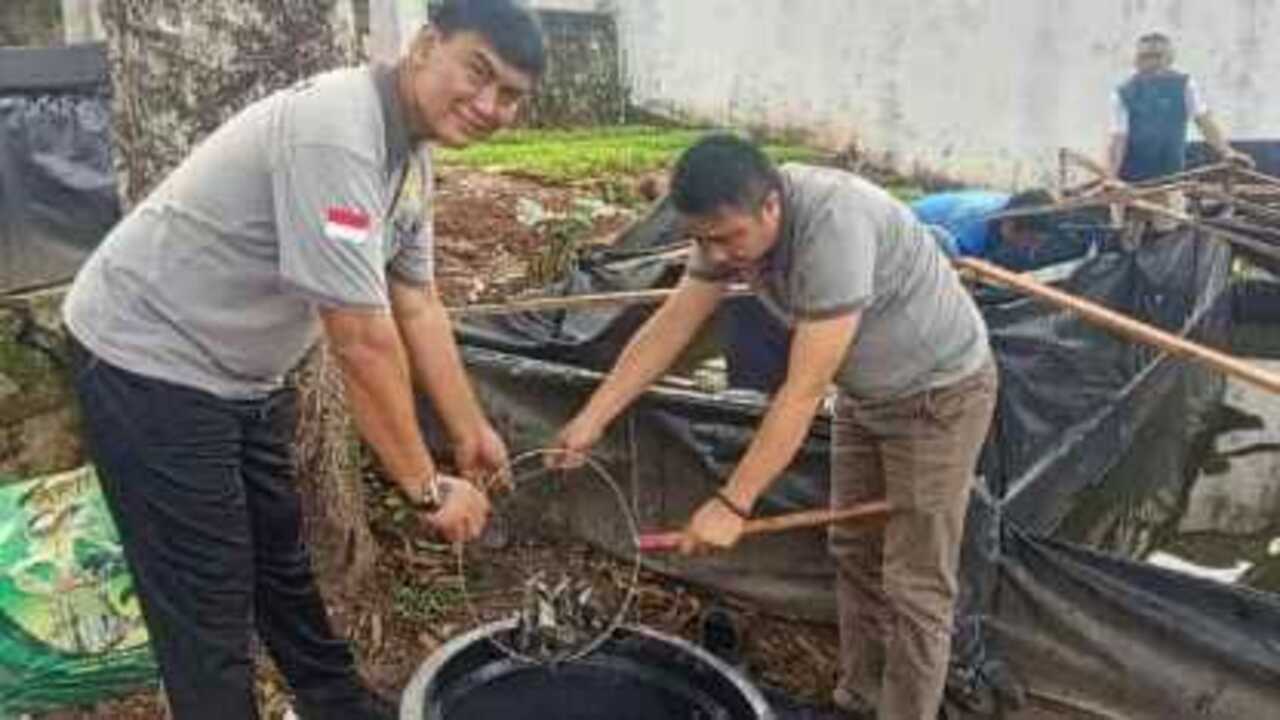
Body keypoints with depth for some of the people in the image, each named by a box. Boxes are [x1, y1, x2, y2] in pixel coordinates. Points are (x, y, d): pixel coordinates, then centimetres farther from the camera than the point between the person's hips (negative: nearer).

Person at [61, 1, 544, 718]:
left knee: (282, 555, 22)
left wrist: (472, 431, 10)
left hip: (245, 370, 10)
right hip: (152, 360, -9)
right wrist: (427, 488, -21)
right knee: (209, 600, -1)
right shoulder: (337, 134, -30)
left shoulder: (413, 154, 1)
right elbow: (363, 340, -30)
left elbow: (417, 307, 7)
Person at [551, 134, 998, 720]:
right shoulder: (733, 223, -12)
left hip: (941, 392, -8)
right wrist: (591, 420, -12)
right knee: (853, 553, 15)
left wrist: (733, 503, -34)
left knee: (914, 585, -2)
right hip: (866, 393, 8)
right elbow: (667, 327, -8)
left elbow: (803, 391, -36)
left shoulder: (833, 224, -37)